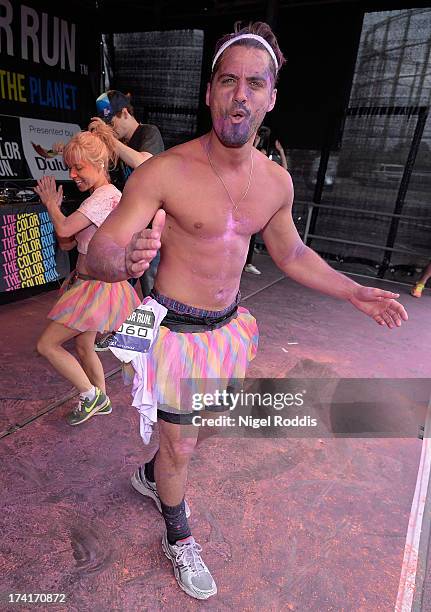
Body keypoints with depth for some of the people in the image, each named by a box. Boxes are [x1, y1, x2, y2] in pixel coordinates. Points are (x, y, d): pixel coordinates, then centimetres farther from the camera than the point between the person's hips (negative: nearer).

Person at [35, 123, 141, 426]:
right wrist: (55, 206, -2)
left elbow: (64, 229, -25)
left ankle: (90, 394, 15)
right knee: (83, 347, 19)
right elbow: (66, 242, 12)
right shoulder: (97, 196, 12)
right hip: (85, 282, 10)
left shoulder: (106, 196, -19)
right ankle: (101, 400, 37)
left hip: (96, 287, -10)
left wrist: (50, 203, -5)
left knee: (47, 344, -1)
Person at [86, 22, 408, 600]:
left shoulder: (276, 181, -3)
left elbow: (290, 252, 11)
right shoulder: (164, 171, -20)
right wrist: (126, 259, -44)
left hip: (227, 327, 6)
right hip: (176, 330, -5)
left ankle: (152, 474, 61)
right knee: (181, 444, 12)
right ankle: (178, 538, 45)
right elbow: (97, 253, -19)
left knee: (190, 424, 26)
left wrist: (354, 292, 8)